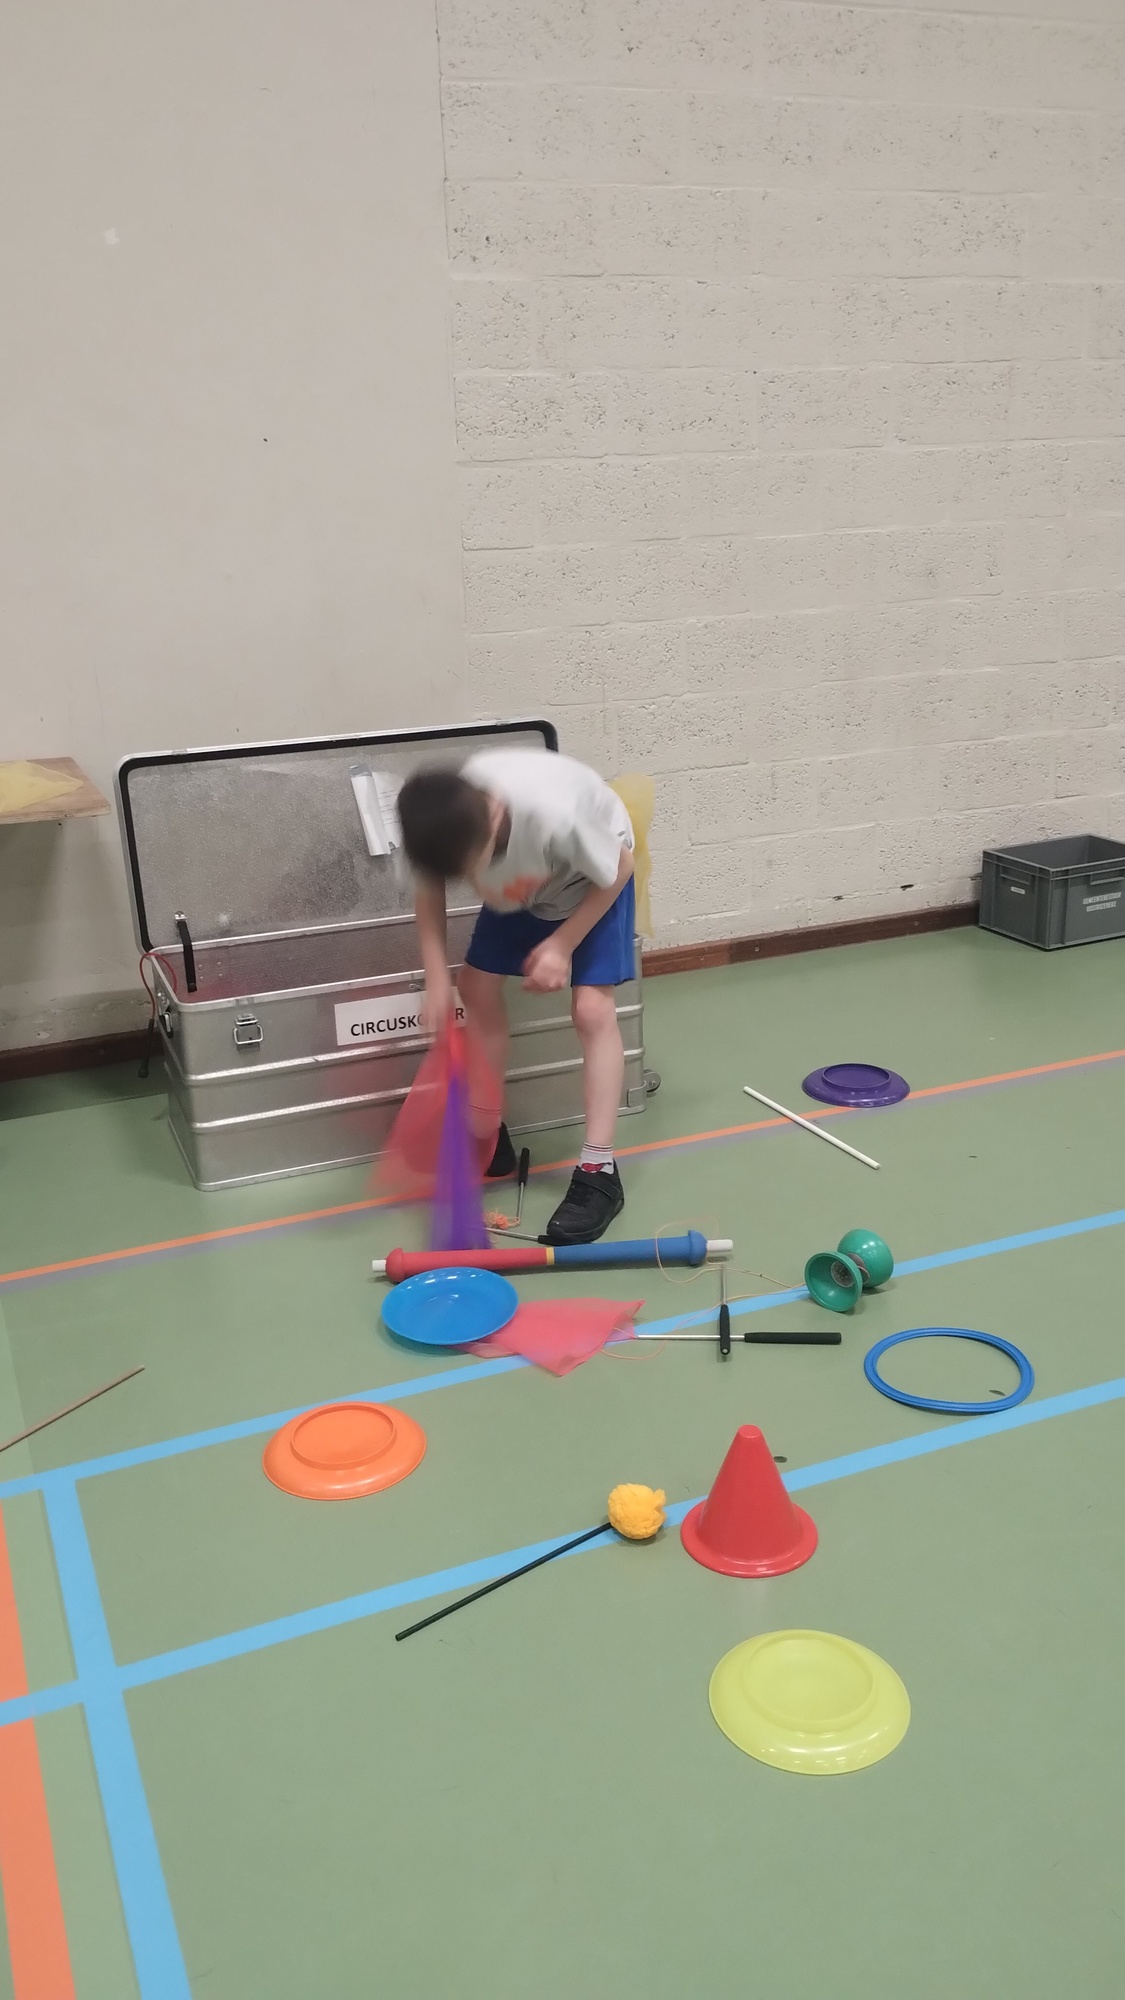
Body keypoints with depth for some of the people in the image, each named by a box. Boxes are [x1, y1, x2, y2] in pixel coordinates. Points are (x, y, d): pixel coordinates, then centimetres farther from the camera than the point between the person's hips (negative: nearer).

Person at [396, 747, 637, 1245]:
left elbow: (618, 870, -24)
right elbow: (429, 890, -10)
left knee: (592, 1009, -15)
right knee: (476, 988, 3)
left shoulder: (555, 816, -45)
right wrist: (437, 977, -19)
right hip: (521, 885, 5)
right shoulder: (446, 824, -31)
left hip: (594, 878, -5)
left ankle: (598, 1172, -11)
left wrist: (562, 943, -22)